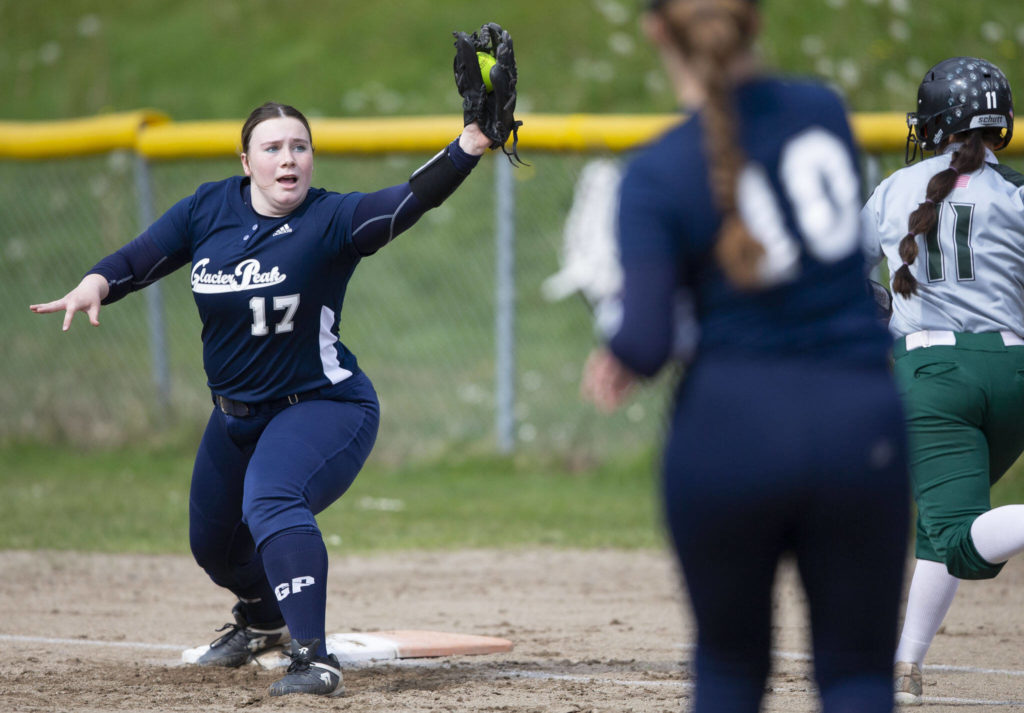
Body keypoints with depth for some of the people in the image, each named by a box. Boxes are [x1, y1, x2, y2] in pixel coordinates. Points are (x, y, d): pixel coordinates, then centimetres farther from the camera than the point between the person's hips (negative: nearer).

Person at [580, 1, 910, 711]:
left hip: (729, 428, -2)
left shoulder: (657, 174, -7)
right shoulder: (825, 110, 4)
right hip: (861, 425, 2)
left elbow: (646, 343, -13)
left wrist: (615, 357, 8)